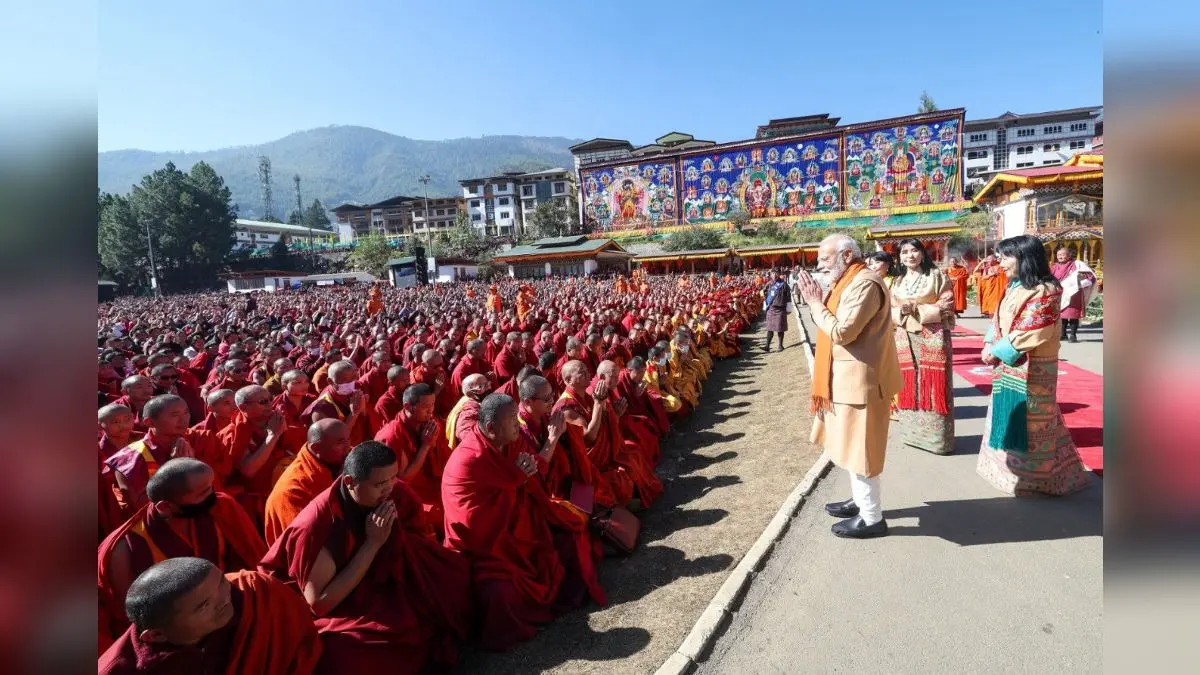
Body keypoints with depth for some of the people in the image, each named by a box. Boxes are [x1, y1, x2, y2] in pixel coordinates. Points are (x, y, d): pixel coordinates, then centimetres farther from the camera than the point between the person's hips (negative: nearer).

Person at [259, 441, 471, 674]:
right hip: (339, 611, -6)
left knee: (458, 573, -13)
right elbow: (320, 603, -24)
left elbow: (425, 542, 1)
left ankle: (433, 642, 4)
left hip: (388, 589, 6)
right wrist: (373, 543, -29)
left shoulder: (397, 493, -14)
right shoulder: (317, 523, -27)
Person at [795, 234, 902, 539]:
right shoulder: (849, 282, 13)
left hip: (860, 380, -11)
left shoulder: (864, 284, -20)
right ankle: (861, 501, 35)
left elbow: (842, 332, -25)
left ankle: (872, 519, 12)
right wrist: (818, 302, 4)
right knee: (852, 444, 20)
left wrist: (815, 303, -16)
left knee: (859, 447, -1)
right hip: (849, 378, 11)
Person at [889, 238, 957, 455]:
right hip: (905, 340, 4)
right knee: (909, 387, 6)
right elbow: (891, 313, 9)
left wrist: (914, 309, -14)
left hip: (933, 339, -4)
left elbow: (946, 308, -8)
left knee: (934, 387, -3)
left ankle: (938, 438, 5)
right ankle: (912, 433, 17)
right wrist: (902, 311, -13)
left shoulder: (937, 276, 0)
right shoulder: (897, 282, 13)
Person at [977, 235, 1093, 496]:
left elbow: (1030, 333, -21)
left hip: (1031, 367, -8)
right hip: (1008, 366, 8)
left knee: (1028, 421, 2)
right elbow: (999, 320, 11)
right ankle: (1009, 466, 30)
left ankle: (1031, 476, 15)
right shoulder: (1015, 287, 10)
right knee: (1009, 417, 16)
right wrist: (989, 345, -4)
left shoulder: (1045, 290, -16)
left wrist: (997, 351, -15)